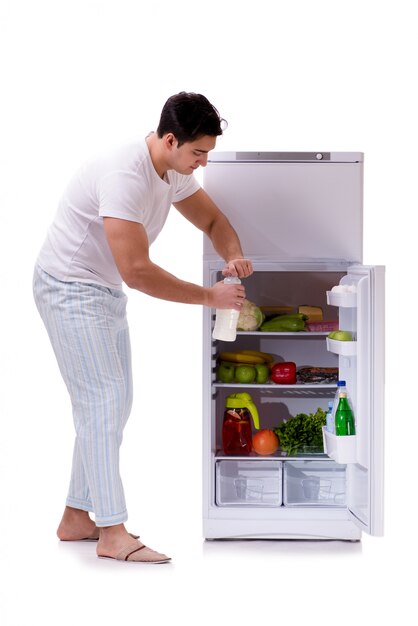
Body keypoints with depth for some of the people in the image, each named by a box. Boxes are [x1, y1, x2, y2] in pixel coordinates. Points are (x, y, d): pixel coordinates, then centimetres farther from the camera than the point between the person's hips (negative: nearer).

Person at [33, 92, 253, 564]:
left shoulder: (174, 172, 0)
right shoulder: (124, 176, -30)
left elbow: (213, 220, 12)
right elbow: (137, 271, -33)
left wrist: (233, 256, -12)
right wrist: (209, 297, -26)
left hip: (105, 292, 10)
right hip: (69, 290, -10)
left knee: (112, 403, 11)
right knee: (103, 401, -11)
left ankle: (76, 518, 20)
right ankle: (113, 536, -7)